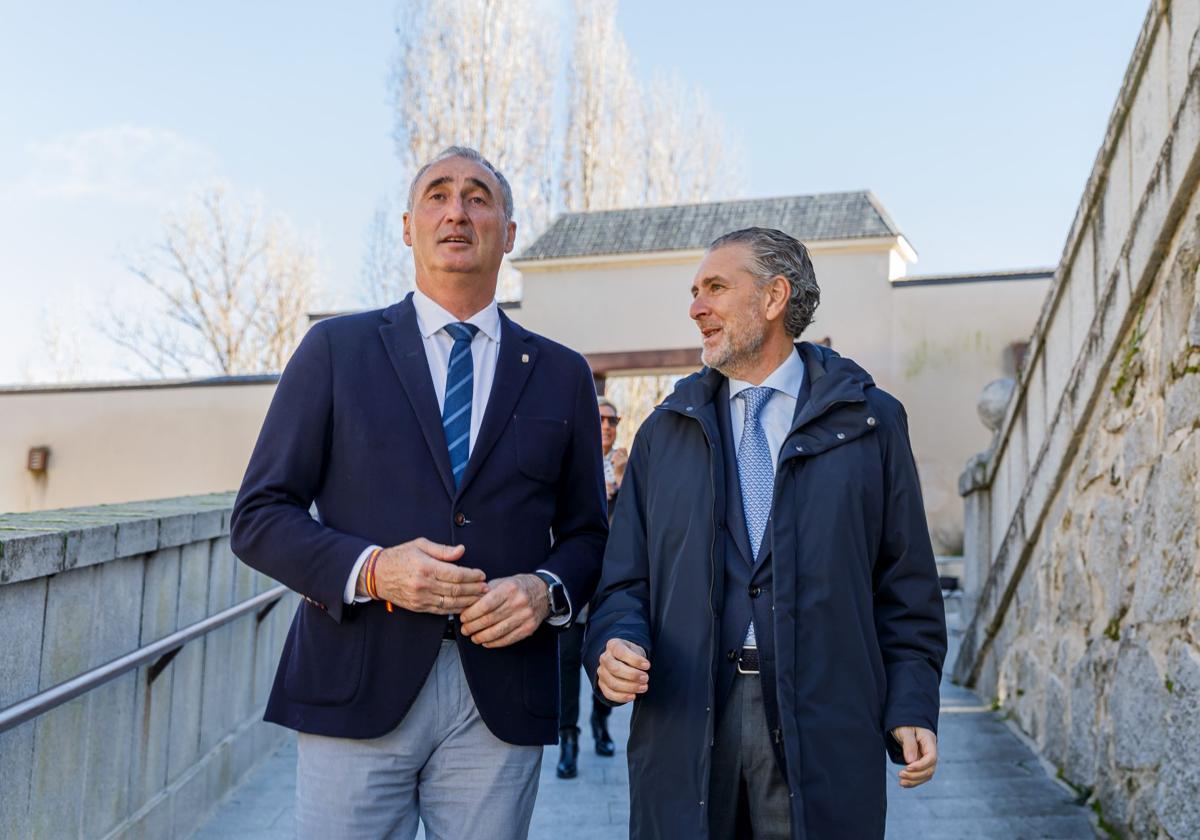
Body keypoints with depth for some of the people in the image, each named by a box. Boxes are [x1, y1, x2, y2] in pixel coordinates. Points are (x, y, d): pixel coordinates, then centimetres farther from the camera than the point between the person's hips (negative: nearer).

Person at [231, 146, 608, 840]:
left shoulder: (561, 374, 11)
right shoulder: (337, 350, 6)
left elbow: (587, 535, 14)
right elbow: (260, 516, 3)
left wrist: (546, 591, -7)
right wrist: (370, 569, -13)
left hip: (501, 704, 2)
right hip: (357, 695, -1)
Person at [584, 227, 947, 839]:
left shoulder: (869, 421, 6)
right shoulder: (664, 432, 12)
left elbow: (905, 584, 4)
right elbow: (625, 581, 9)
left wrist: (913, 707, -4)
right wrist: (614, 645, -10)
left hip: (824, 726, -1)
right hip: (684, 726, 2)